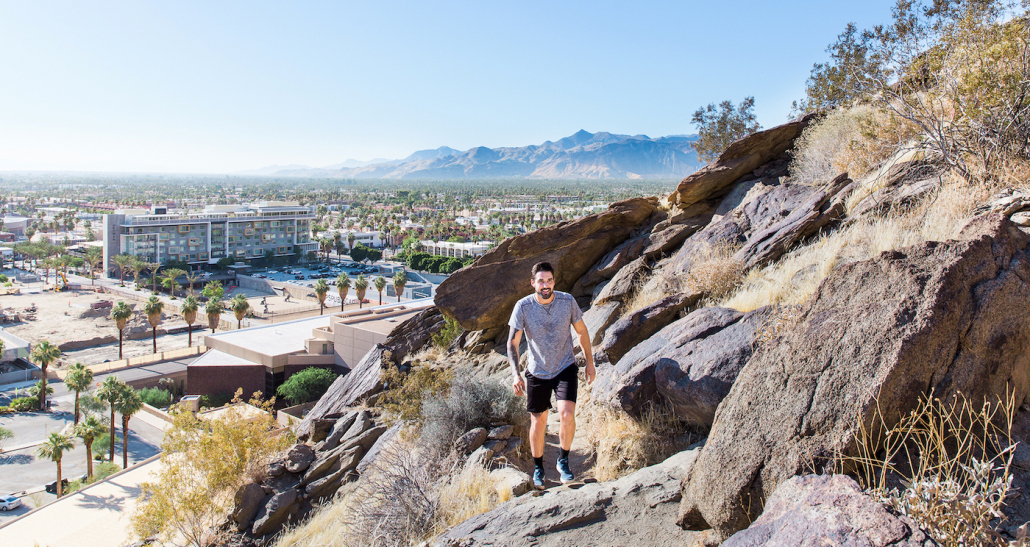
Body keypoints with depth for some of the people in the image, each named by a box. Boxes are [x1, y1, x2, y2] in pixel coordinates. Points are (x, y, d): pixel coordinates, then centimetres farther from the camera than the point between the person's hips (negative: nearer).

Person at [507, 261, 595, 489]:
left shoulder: (567, 301, -11)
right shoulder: (523, 306, -14)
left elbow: (581, 331, 5)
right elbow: (512, 342, -13)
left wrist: (589, 362, 8)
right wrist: (516, 374, -25)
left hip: (565, 368, 0)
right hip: (537, 373, 0)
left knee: (567, 415, -19)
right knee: (538, 423, 9)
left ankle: (563, 461, 5)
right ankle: (538, 467, 33)